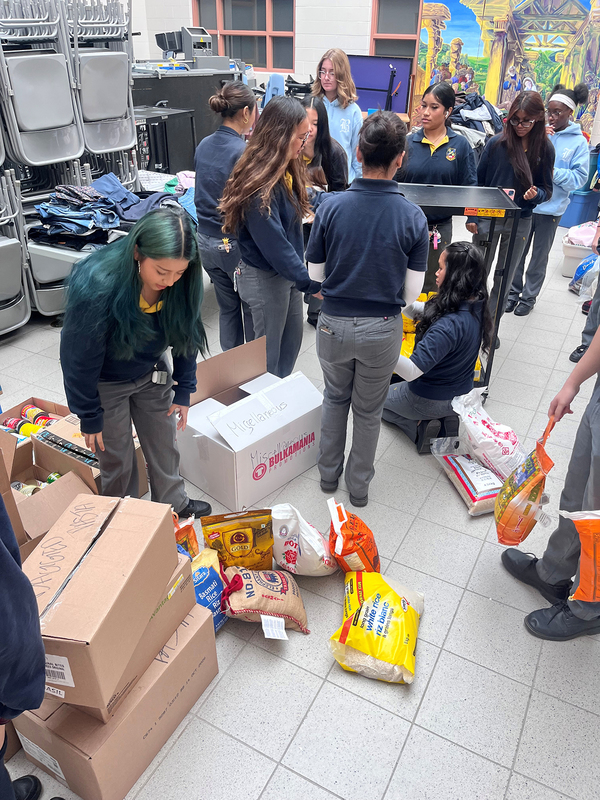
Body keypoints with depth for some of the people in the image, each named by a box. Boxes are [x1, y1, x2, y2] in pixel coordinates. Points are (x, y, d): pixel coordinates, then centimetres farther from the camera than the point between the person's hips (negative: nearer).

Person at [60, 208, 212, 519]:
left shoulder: (181, 282, -22)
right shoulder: (94, 287, -36)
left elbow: (185, 334, -4)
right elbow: (80, 360, -23)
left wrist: (184, 390, -1)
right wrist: (90, 417, -13)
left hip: (151, 371, 4)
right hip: (105, 383, -4)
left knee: (164, 443, 16)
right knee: (117, 457, 10)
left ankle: (173, 502, 41)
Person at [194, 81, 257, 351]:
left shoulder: (203, 146, 5)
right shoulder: (244, 152, -18)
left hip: (207, 240, 7)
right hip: (237, 245, -7)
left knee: (227, 308, 19)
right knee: (252, 312, 10)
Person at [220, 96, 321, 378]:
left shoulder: (286, 171, 2)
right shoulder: (259, 186, -27)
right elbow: (274, 245, -29)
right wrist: (311, 284, -27)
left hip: (287, 271, 9)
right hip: (265, 278, -9)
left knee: (292, 339, 22)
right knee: (270, 350, 9)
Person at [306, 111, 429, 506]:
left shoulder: (331, 207, -12)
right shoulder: (413, 217, -13)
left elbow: (315, 274, -4)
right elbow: (412, 292, -8)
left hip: (334, 323, 1)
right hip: (382, 329, -1)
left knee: (336, 397, 25)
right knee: (368, 410, 18)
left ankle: (328, 473, 38)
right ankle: (359, 485, 35)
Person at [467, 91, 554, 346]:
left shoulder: (545, 149, -2)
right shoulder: (496, 143, -7)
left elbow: (547, 189, 5)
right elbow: (478, 181, -2)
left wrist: (536, 194, -18)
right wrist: (471, 216, -6)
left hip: (520, 222, 2)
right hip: (488, 218, -1)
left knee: (505, 278, 12)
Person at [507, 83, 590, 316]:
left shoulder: (579, 142, -6)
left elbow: (579, 178, -9)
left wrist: (553, 172, -22)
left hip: (551, 209, -1)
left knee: (539, 257, 10)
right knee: (517, 253, 11)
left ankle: (529, 297, 25)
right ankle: (513, 292, 28)